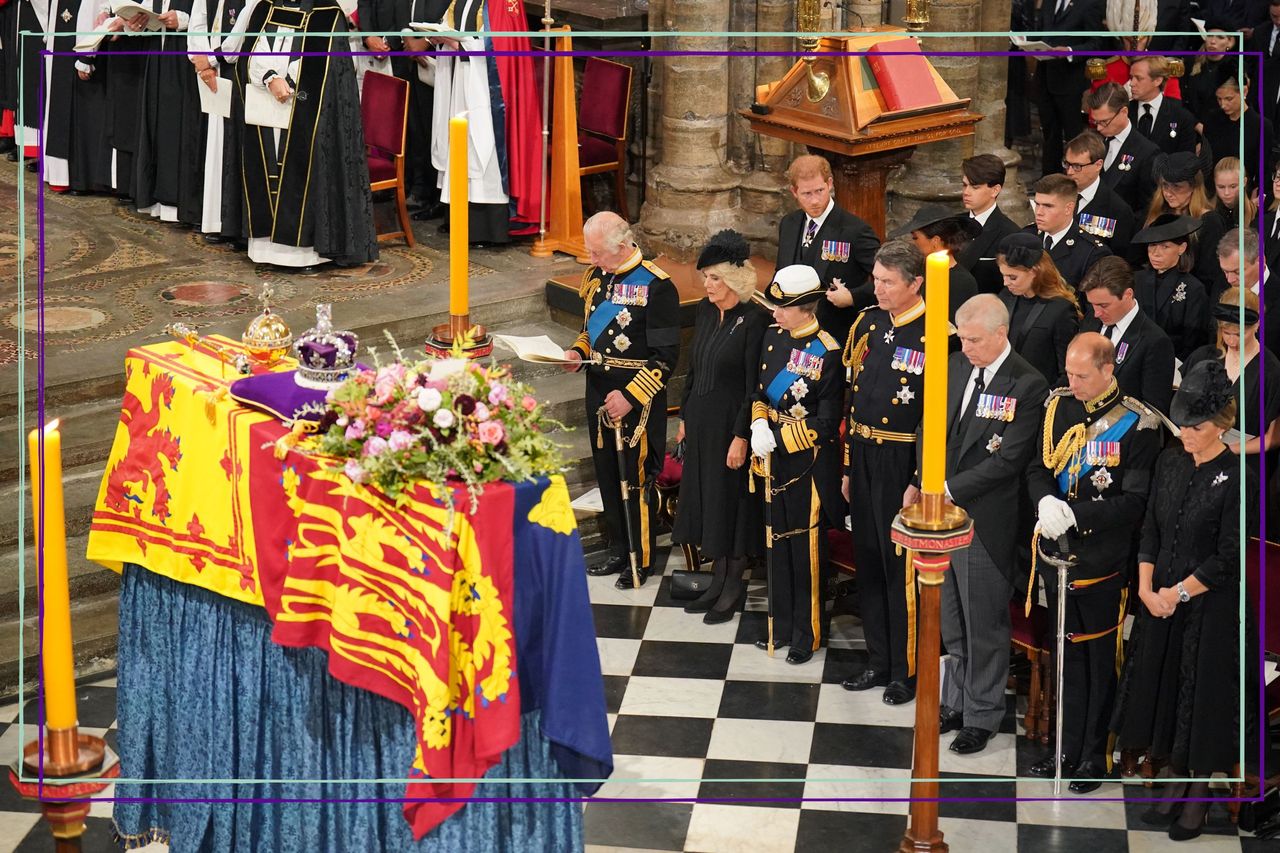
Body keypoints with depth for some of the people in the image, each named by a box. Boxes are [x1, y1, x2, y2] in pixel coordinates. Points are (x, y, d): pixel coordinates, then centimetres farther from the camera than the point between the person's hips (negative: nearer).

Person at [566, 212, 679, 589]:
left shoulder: (655, 286, -17)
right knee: (607, 474, 15)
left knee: (636, 477, 1)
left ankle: (641, 560, 15)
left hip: (636, 398, -7)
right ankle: (618, 550, 29)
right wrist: (578, 351, 1)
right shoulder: (596, 275, 6)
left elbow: (666, 357, -16)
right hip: (598, 391, 7)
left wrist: (629, 396, -20)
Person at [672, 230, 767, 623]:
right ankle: (718, 579, 24)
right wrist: (684, 418, 14)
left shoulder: (754, 320, -17)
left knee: (732, 502, 3)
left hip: (732, 423, -7)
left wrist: (741, 437, -18)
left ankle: (734, 585, 16)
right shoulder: (705, 311, 5)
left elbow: (754, 386, -16)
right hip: (701, 420, 7)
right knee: (706, 498, 13)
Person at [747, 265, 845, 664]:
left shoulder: (826, 353, -18)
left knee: (807, 547, 5)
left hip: (809, 461, -7)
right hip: (775, 453, 7)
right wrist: (760, 425, -8)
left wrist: (780, 437, -20)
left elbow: (826, 422, -18)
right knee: (778, 541, 16)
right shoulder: (773, 337, 2)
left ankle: (808, 634, 17)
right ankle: (782, 625, 30)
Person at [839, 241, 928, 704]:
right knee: (868, 561, 15)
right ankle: (879, 661, 28)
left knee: (901, 566, 2)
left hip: (903, 462, -7)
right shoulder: (868, 323, 7)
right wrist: (847, 465, 13)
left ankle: (907, 670, 15)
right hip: (863, 457, 7)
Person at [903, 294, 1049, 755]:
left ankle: (982, 715, 20)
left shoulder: (1027, 386, -17)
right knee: (952, 621, 19)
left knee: (984, 624, 6)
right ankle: (955, 701, 33)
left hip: (986, 522, -6)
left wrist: (949, 489, -20)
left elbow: (1008, 460, -19)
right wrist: (918, 484, 2)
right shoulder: (956, 366, 4)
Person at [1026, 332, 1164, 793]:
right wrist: (1046, 502, -16)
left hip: (1103, 562, -5)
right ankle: (1068, 749, 28)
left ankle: (1095, 756, 18)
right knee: (1068, 654, 16)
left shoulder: (1137, 423, -13)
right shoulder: (1059, 405, 2)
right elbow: (1038, 469, 7)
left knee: (1102, 659, 7)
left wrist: (1073, 514, -24)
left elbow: (1135, 502, -16)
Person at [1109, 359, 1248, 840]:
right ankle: (1176, 782, 26)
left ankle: (1199, 797, 16)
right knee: (1162, 687, 12)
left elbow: (1228, 558, -15)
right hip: (1161, 598, 6)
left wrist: (1179, 593, -13)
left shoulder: (1235, 477, -16)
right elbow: (1151, 530, 7)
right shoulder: (1170, 463, 3)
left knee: (1203, 695, 3)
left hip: (1211, 605, -6)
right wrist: (1146, 588, -3)